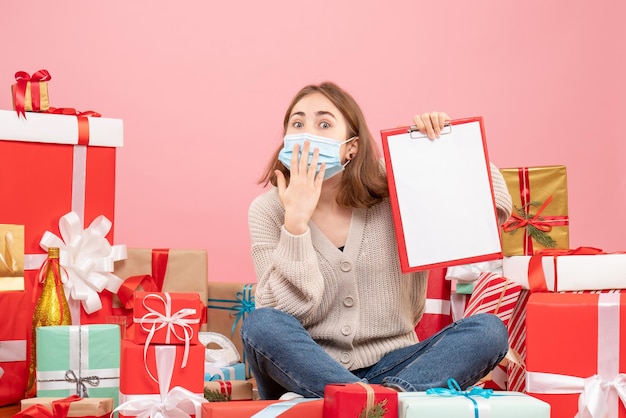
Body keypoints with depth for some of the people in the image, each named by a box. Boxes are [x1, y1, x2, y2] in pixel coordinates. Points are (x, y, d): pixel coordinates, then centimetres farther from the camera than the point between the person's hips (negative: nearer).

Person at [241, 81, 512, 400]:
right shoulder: (268, 210, -4)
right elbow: (287, 311, -14)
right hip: (306, 371, -1)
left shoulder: (393, 195, -1)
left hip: (387, 366, 2)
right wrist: (295, 222, -23)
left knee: (489, 330, -21)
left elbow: (496, 208, 5)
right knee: (260, 326, -32)